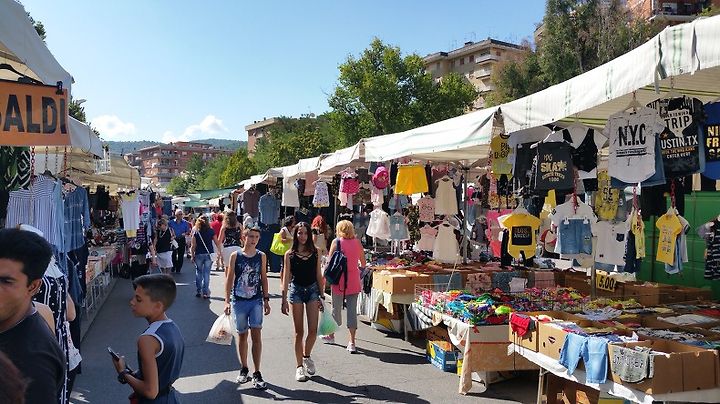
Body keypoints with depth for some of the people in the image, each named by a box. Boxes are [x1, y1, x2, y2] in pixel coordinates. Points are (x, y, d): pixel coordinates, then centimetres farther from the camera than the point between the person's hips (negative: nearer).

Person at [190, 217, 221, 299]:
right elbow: (217, 243, -1)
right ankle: (205, 293, 1)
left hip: (199, 255, 0)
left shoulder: (196, 232, -3)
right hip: (209, 254, 0)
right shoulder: (211, 231, -1)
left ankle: (198, 291, 17)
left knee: (198, 272, 15)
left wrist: (192, 255, 4)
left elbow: (193, 246, -4)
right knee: (206, 273, 3)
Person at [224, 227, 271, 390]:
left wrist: (266, 299, 5)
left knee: (256, 335, -5)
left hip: (256, 301, 0)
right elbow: (229, 279, 0)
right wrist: (227, 301, -4)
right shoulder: (235, 256, -1)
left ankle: (257, 373, 1)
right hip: (238, 301, 0)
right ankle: (244, 370, 26)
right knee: (242, 335, 11)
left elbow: (264, 278, 8)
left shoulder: (261, 256, 3)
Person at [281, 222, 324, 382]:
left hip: (312, 290, 2)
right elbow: (287, 277, 0)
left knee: (313, 330, -3)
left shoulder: (315, 252, 4)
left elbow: (318, 275, 8)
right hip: (296, 290, -1)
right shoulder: (290, 254, 0)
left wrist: (322, 296, 6)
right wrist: (284, 300, -3)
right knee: (299, 331, 4)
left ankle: (306, 356, 25)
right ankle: (299, 366, 15)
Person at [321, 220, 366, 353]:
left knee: (336, 307, 13)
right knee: (352, 310, 4)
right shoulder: (357, 242, 4)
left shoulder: (336, 242, -5)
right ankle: (352, 342, 1)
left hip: (339, 280, -2)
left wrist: (324, 280, -2)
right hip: (354, 280, 2)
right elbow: (363, 263, 10)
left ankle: (331, 335, 32)